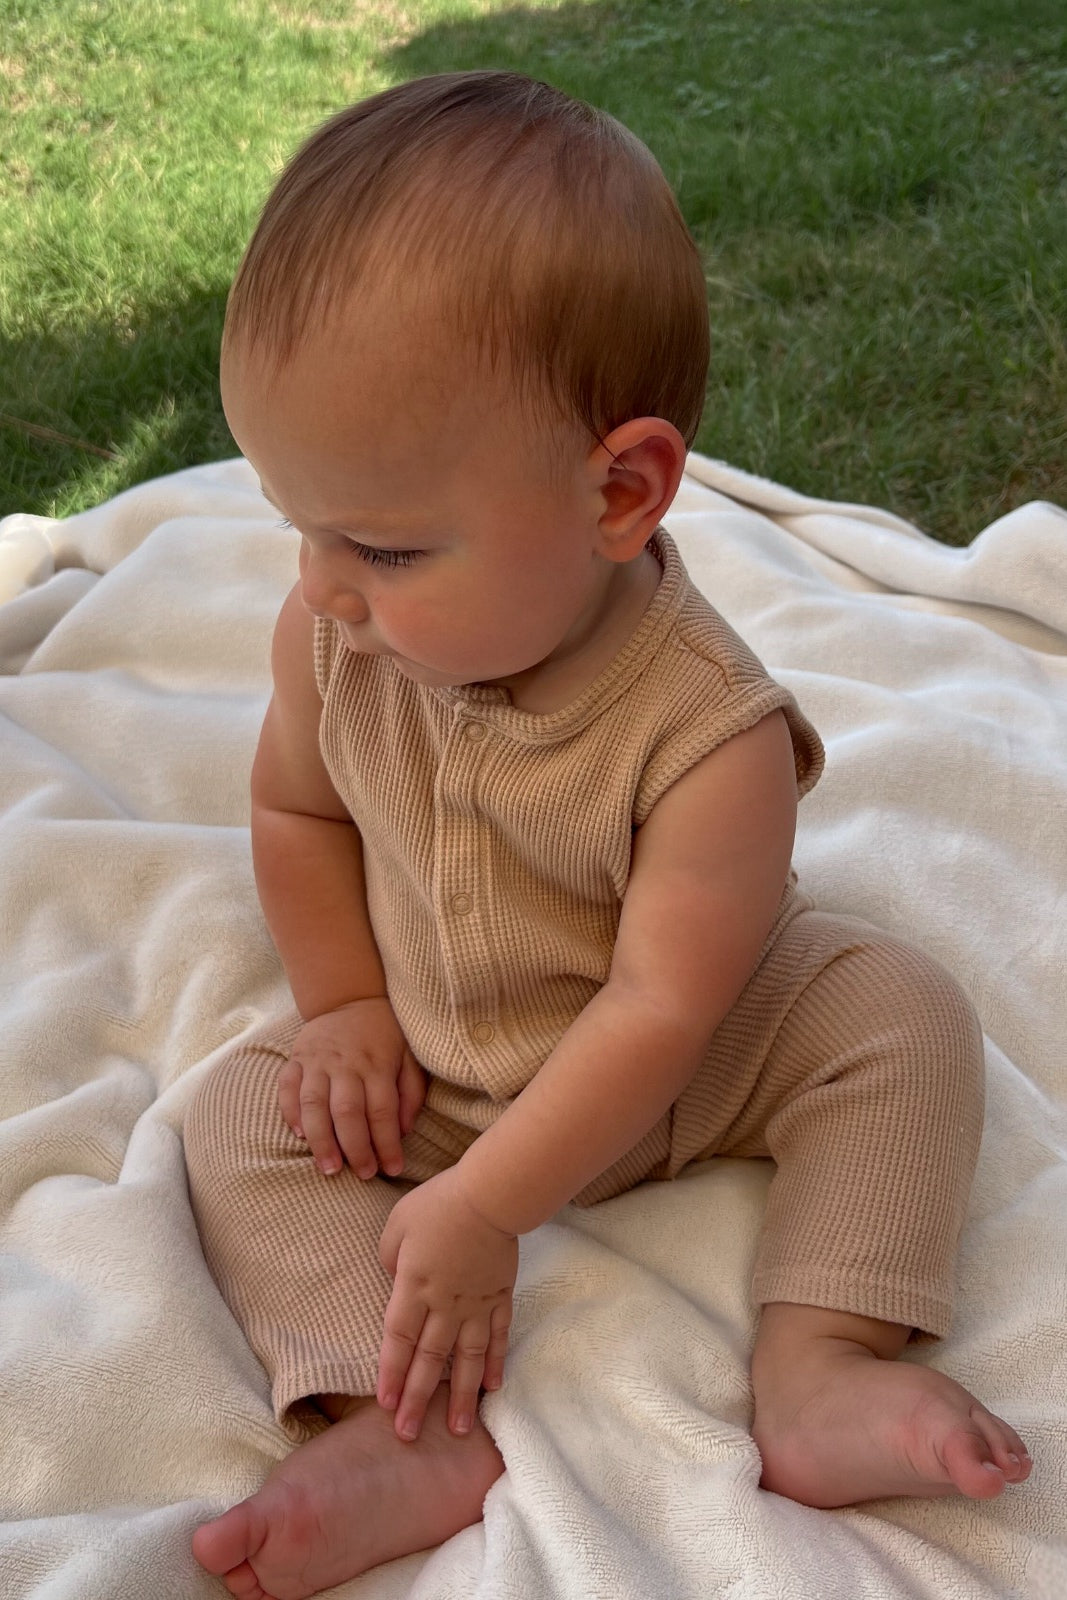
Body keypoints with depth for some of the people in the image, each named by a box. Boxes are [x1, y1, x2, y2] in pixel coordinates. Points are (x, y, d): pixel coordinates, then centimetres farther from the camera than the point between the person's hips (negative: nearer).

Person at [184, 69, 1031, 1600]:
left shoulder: (711, 735, -33)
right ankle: (402, 1438, -22)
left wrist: (485, 1208, -28)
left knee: (904, 1012, -21)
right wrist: (345, 1005, -8)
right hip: (427, 1067, 4)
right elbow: (296, 806, 2)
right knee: (242, 1116, -13)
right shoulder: (334, 640, -19)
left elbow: (659, 1010, -29)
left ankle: (816, 1371, -20)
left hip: (678, 1069, -3)